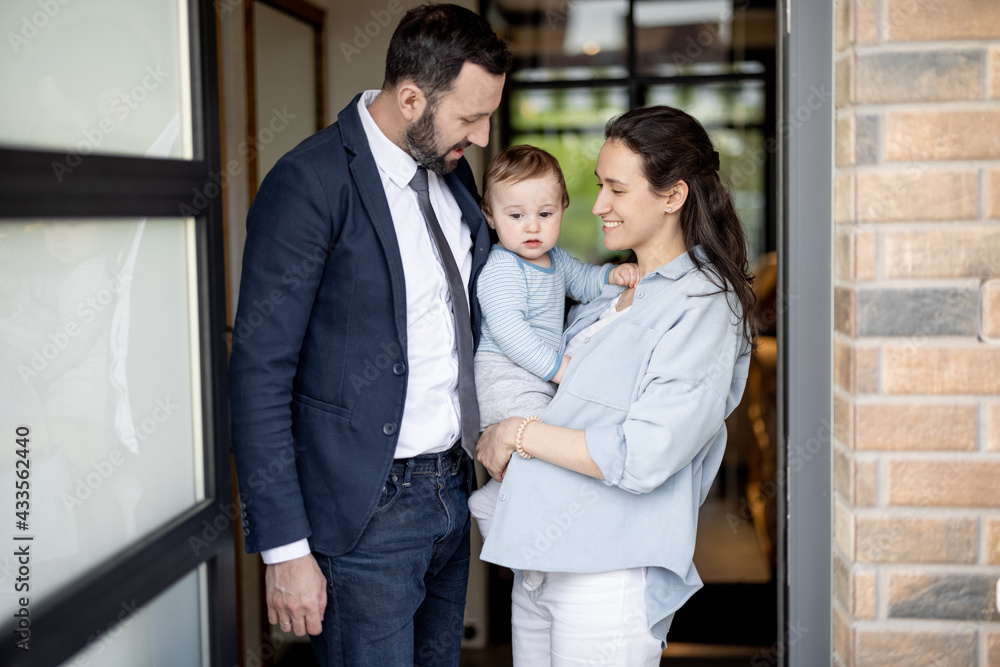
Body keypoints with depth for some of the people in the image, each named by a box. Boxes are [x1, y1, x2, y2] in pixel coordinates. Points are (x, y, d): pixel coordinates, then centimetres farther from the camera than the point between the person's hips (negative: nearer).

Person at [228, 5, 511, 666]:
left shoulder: (451, 170, 6)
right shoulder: (309, 183, -17)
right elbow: (260, 376, -17)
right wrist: (285, 549, -18)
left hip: (452, 488, 8)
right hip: (366, 511, -7)